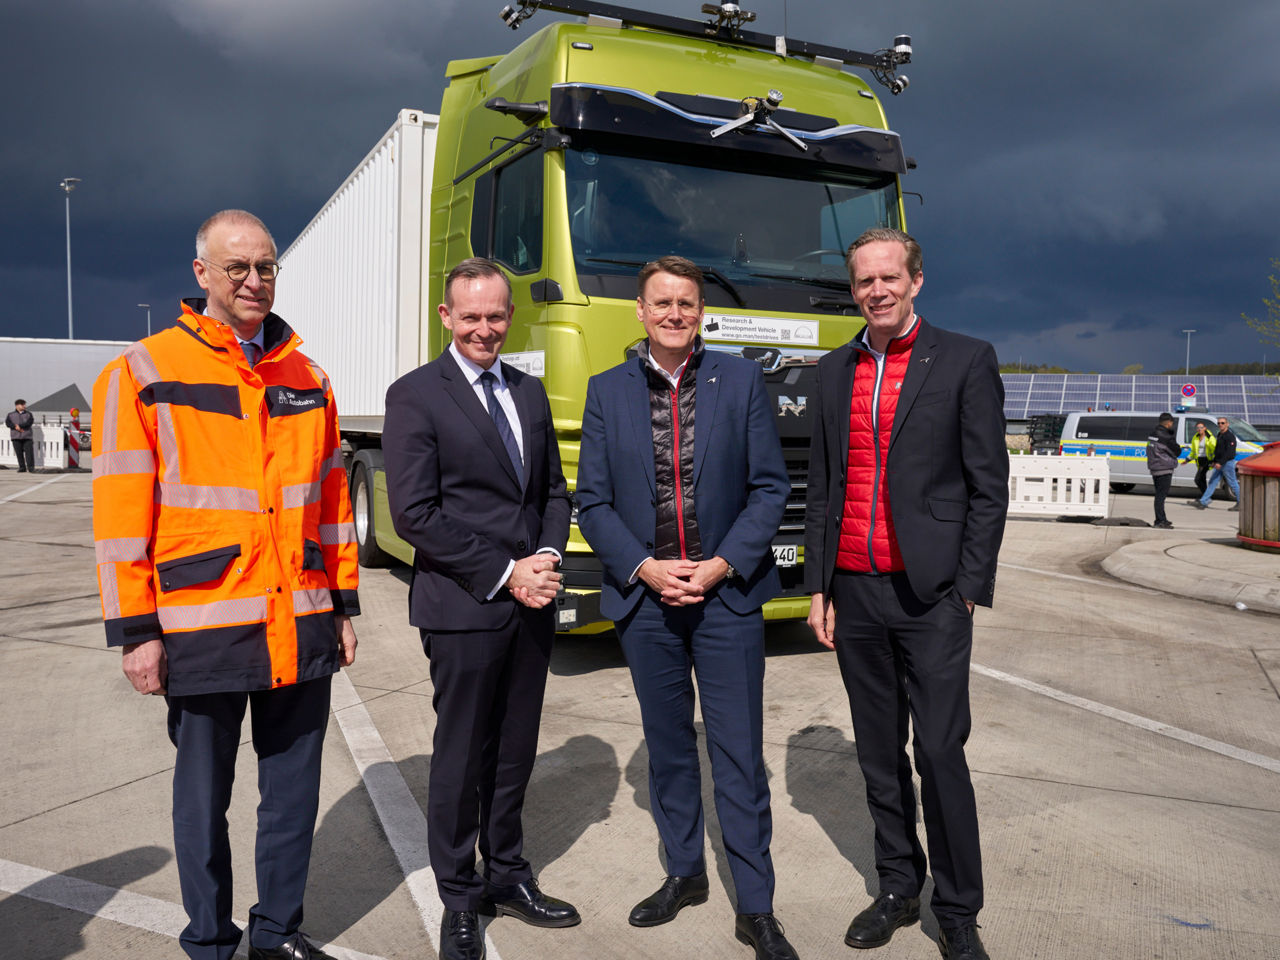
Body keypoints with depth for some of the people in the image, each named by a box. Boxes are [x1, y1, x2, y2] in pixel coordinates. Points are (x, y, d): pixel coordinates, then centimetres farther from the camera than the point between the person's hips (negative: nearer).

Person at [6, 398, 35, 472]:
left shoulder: (28, 414, 12)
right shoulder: (10, 415, 13)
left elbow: (30, 422, -6)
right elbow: (8, 423, -1)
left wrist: (19, 426, -14)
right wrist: (16, 427, -16)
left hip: (27, 436, -1)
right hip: (16, 437, 1)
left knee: (29, 452, -10)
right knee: (19, 453, -1)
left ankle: (31, 468, -10)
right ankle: (22, 468, 4)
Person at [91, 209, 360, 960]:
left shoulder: (306, 378, 10)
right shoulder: (145, 373, -4)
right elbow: (121, 511, -6)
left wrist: (343, 604, 11)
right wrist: (135, 630, -9)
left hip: (301, 628, 4)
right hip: (203, 629, -4)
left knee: (294, 789, 13)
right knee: (204, 795, 11)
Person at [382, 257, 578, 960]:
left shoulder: (530, 392, 12)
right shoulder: (416, 396, -7)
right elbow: (414, 513, -13)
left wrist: (548, 556, -4)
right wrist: (504, 573, -15)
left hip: (530, 606, 6)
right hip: (462, 609, -5)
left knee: (515, 750, 16)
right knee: (461, 757, 7)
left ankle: (507, 875, 35)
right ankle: (460, 901, 25)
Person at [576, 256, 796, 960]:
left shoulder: (741, 381, 0)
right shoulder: (606, 391, 3)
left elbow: (769, 487, -1)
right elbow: (592, 501, 2)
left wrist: (722, 565, -12)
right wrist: (645, 568, -11)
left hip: (727, 593, -2)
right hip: (643, 596, 2)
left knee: (740, 755, 3)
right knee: (667, 746, 16)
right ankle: (684, 873, 35)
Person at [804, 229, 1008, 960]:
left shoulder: (966, 361, -1)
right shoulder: (834, 372, 11)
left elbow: (990, 485, -3)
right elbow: (821, 487, 12)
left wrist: (968, 591, -8)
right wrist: (819, 587, 8)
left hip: (930, 596, -4)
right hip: (854, 594, 4)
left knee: (941, 754, 0)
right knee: (880, 754, 13)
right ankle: (899, 888, 29)